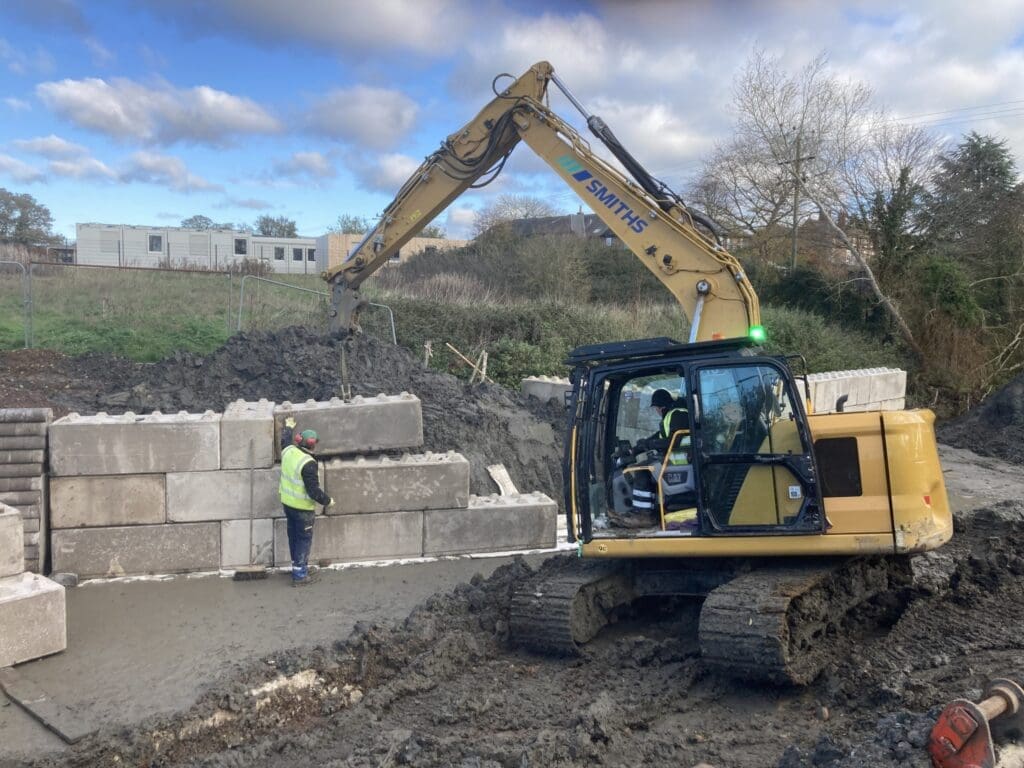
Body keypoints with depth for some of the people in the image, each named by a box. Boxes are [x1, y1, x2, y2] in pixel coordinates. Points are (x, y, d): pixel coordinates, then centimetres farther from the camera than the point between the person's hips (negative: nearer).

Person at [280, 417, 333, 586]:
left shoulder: (288, 451, -5)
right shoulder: (308, 464, -27)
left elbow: (286, 440, 22)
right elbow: (314, 491, -26)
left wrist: (288, 427, 40)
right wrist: (327, 501, -10)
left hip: (287, 503, 8)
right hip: (302, 508, -8)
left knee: (294, 536, 20)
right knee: (304, 539, 3)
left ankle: (298, 566, 34)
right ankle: (300, 575, 8)